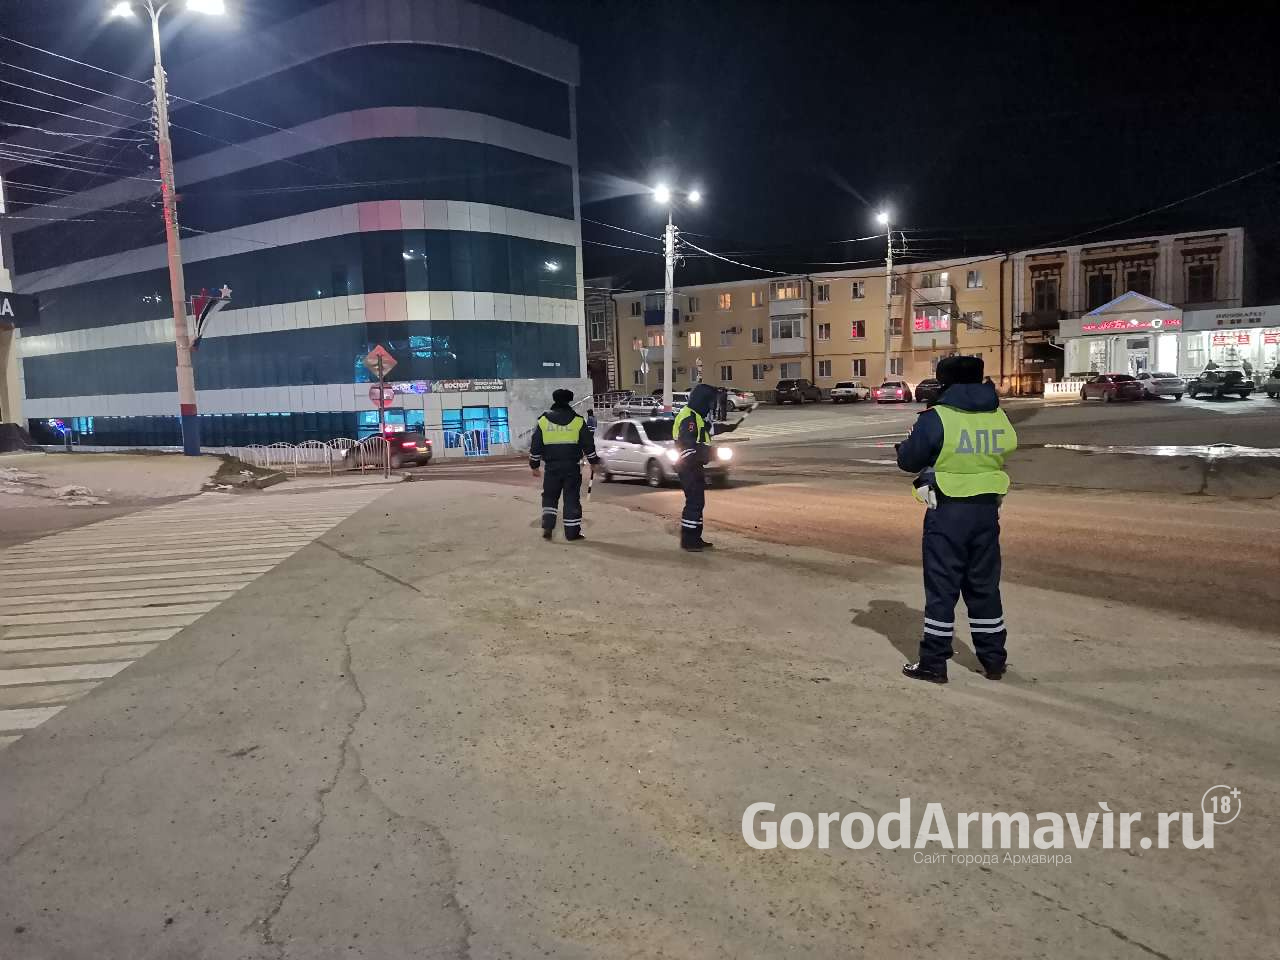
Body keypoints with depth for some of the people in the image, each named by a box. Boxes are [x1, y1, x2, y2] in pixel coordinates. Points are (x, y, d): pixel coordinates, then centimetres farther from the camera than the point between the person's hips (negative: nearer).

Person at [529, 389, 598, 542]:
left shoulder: (543, 421, 1)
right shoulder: (578, 421, -1)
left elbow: (535, 446, 3)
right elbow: (588, 443, 4)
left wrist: (534, 465, 12)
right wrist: (593, 461, 16)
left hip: (552, 467, 1)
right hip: (572, 466, -1)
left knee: (549, 497, 15)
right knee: (572, 499, 4)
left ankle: (547, 526, 0)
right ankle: (572, 532, 5)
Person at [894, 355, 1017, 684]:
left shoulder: (936, 418, -12)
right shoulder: (999, 417, 3)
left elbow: (908, 460, -5)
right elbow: (1006, 452, 14)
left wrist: (908, 443, 16)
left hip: (947, 512, -4)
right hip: (986, 509, 5)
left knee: (941, 588, 3)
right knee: (985, 586, 16)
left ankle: (933, 663, 9)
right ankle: (994, 660, 24)